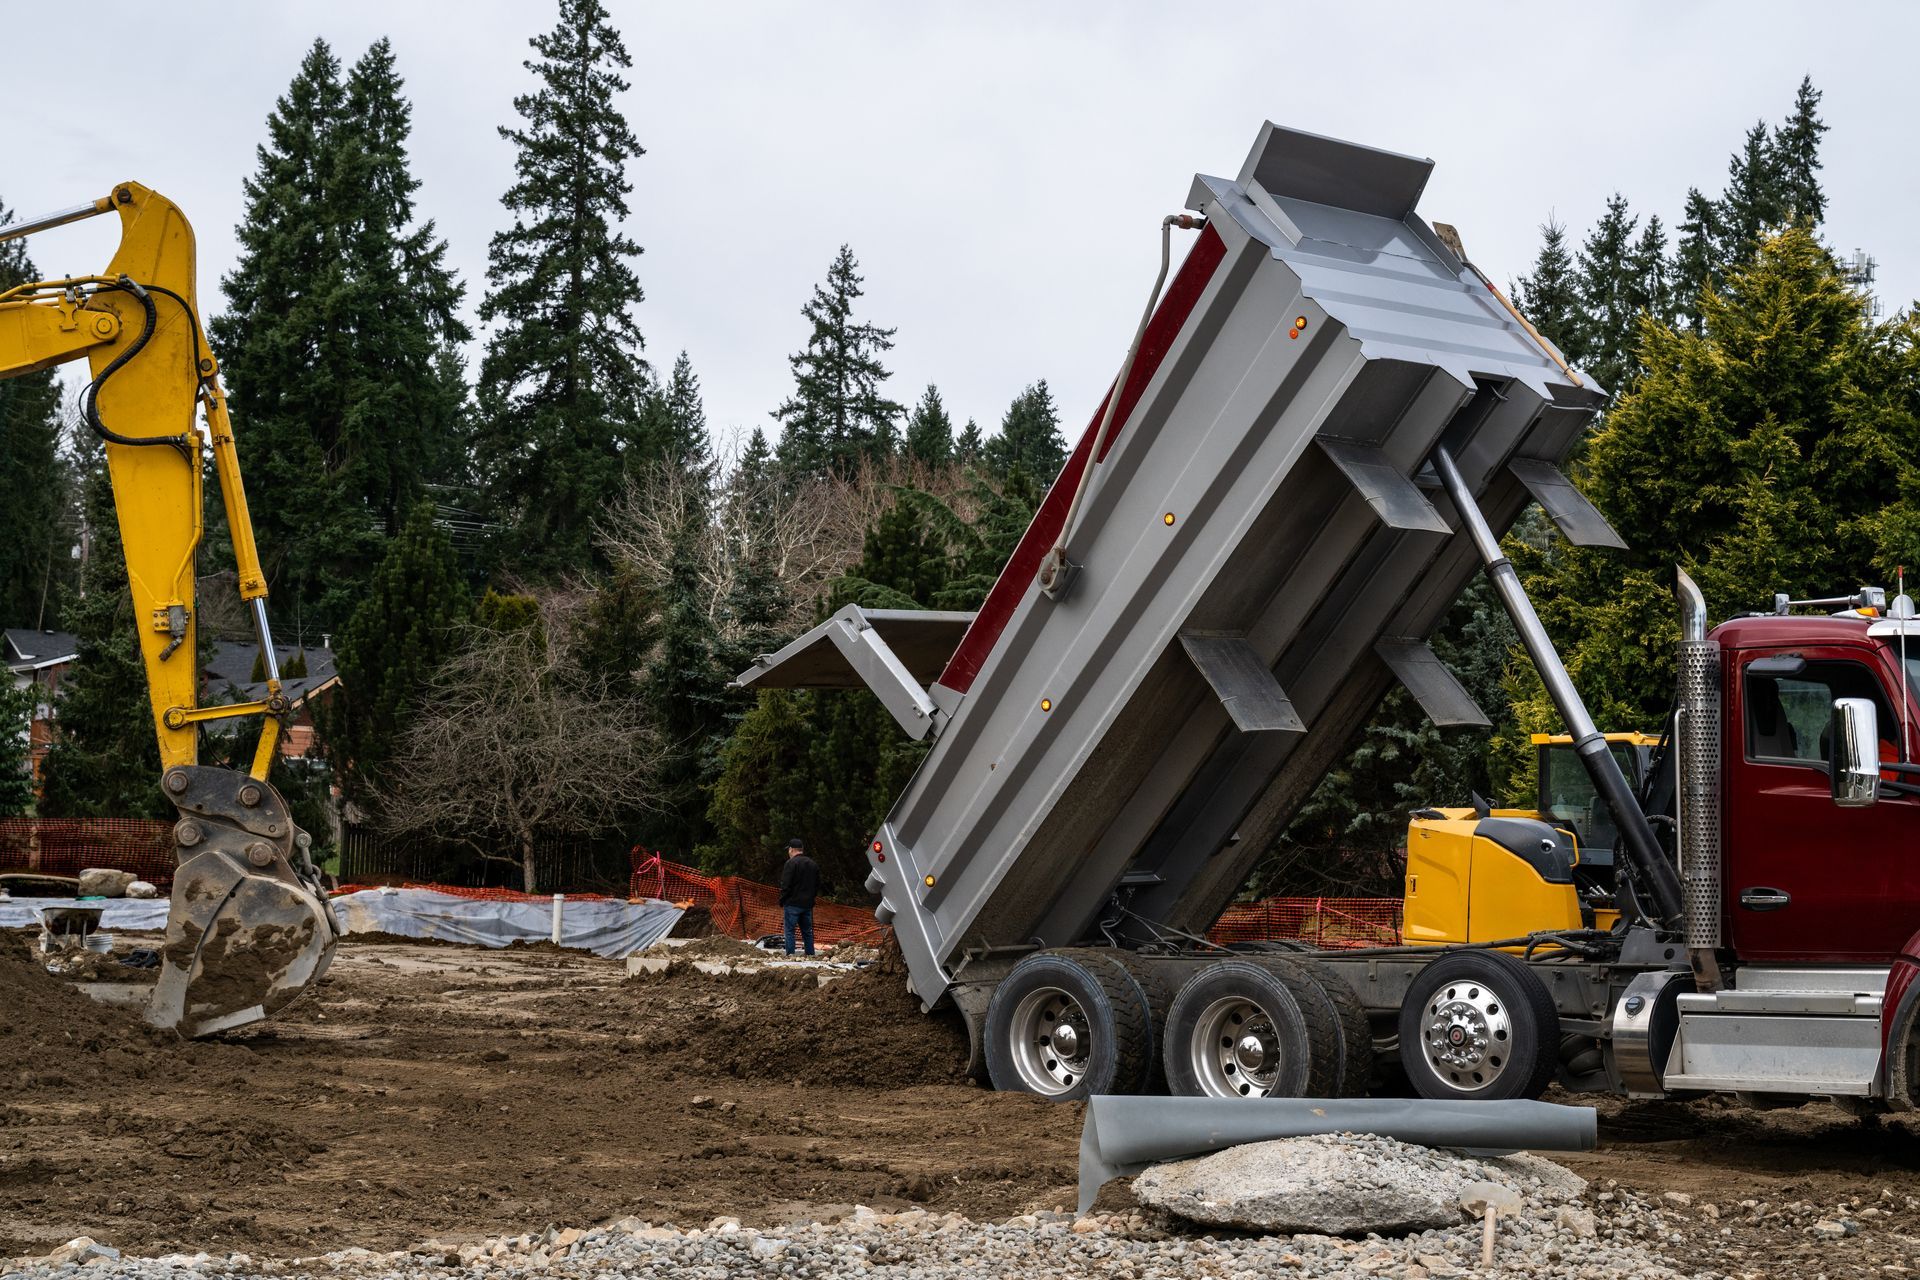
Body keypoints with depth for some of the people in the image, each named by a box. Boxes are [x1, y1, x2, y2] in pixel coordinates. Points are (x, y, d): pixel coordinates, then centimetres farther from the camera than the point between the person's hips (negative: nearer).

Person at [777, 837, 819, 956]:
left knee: (790, 930, -4)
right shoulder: (812, 864, 12)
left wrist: (781, 903, -5)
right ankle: (810, 954, 13)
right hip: (808, 904, 7)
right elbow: (817, 885, 17)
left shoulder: (791, 863, -11)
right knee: (807, 931, 12)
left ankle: (790, 954, -10)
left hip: (793, 903, -7)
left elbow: (785, 885, -14)